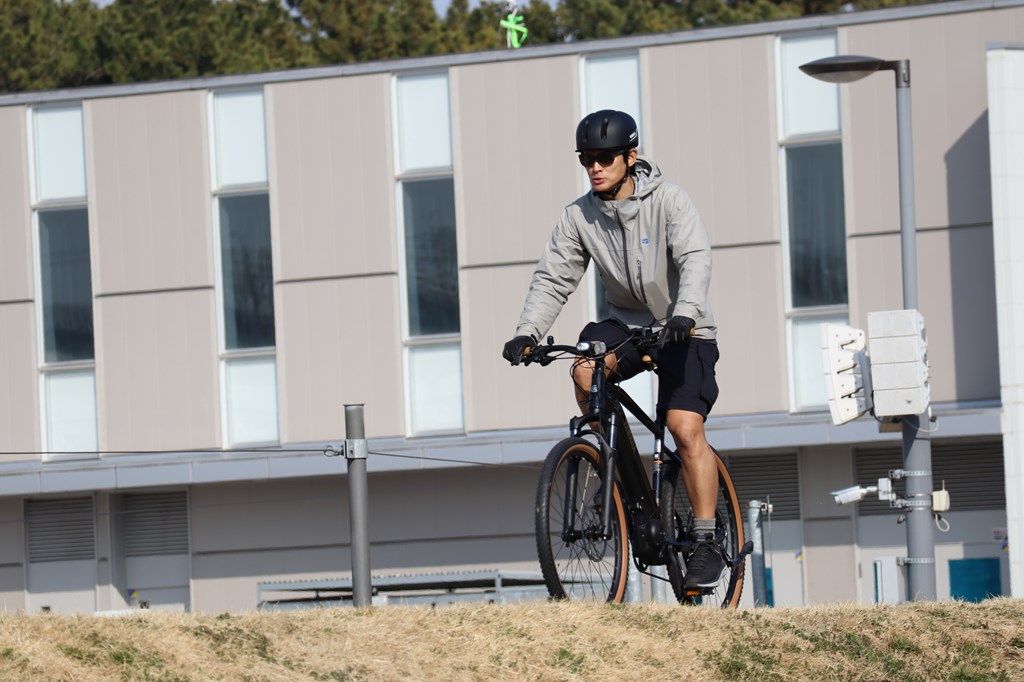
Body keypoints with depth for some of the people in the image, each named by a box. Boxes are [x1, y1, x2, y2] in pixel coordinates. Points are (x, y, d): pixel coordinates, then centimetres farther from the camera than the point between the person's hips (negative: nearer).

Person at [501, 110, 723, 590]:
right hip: (627, 323, 4)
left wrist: (684, 312, -44)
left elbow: (695, 259, -26)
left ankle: (705, 543, -12)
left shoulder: (668, 201, -14)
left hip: (684, 330, -4)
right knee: (585, 369, -28)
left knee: (685, 428, -19)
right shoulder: (579, 217, -4)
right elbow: (553, 279, -6)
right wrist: (527, 332, -23)